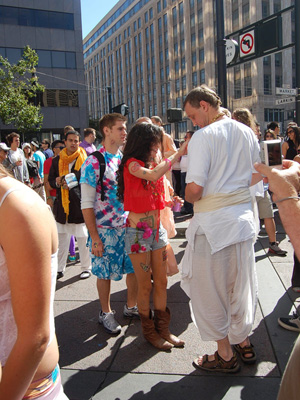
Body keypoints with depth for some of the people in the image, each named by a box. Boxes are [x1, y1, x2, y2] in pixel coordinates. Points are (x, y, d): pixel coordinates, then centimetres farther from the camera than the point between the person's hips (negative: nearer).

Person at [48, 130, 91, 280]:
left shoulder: (85, 159, -2)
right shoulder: (57, 160, 11)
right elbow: (51, 180, 16)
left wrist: (73, 183, -17)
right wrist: (58, 182, -6)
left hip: (80, 204, -4)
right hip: (62, 204, 4)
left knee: (83, 239, 3)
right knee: (61, 239, 10)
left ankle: (86, 268, 17)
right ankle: (60, 269, 22)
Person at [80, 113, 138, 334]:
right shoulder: (93, 163, -11)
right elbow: (87, 204, -12)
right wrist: (95, 238, -15)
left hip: (129, 225, 5)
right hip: (106, 229, -5)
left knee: (135, 267, 11)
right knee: (105, 273, 8)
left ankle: (131, 306, 33)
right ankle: (106, 312, 29)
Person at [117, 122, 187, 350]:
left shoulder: (152, 164, 12)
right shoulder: (132, 164, -10)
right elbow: (152, 175, -31)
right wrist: (177, 154, -26)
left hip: (157, 229, 7)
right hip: (139, 231, -7)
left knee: (161, 283, 12)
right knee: (145, 286, 5)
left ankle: (163, 329, 26)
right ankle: (149, 331, 23)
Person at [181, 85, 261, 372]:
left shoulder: (203, 136, -15)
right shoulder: (247, 133, 7)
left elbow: (194, 189, -21)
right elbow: (258, 176, 14)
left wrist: (187, 197, 1)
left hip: (213, 222, -7)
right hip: (244, 216, 7)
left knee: (210, 290, 10)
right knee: (240, 284, 20)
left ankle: (225, 355, 24)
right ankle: (243, 343, 38)